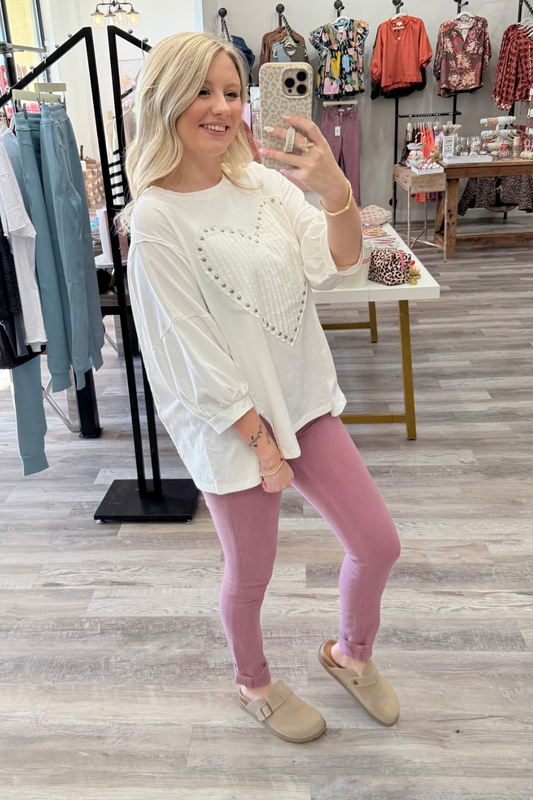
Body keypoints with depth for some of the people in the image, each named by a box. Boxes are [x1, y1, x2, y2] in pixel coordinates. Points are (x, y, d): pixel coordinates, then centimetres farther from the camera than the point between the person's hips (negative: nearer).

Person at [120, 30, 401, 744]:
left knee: (378, 543, 9)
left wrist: (337, 193, -25)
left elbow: (336, 267, -6)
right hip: (230, 419, -5)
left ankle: (350, 653, 41)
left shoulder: (261, 180, 2)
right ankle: (255, 685, 46)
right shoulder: (157, 218, -16)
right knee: (251, 575, 13)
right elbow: (193, 347, -16)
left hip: (302, 398, 6)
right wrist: (258, 438, -13)